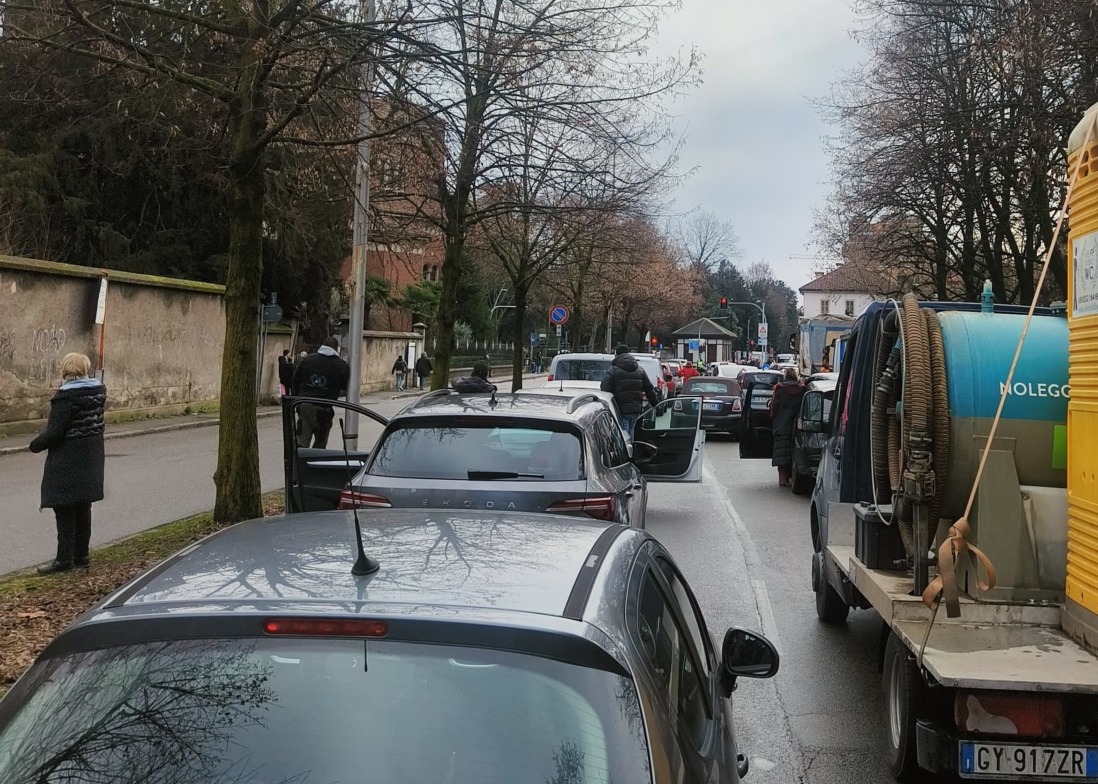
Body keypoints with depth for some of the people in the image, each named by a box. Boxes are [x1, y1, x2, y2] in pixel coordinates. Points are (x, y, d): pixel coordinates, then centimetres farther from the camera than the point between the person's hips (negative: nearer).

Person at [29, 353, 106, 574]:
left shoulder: (66, 396, -20)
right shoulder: (97, 391, 4)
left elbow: (55, 431, -21)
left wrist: (36, 445, -5)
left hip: (67, 463, -8)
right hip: (90, 459, 8)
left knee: (64, 509, 0)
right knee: (83, 507, 15)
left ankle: (64, 558, 4)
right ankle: (81, 554, 21)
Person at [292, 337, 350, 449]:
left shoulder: (308, 359, 9)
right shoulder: (341, 365, -3)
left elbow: (295, 380, 12)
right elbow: (346, 386, 1)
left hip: (304, 405, 3)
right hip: (324, 409, -3)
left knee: (302, 440, 6)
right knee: (320, 442, 9)